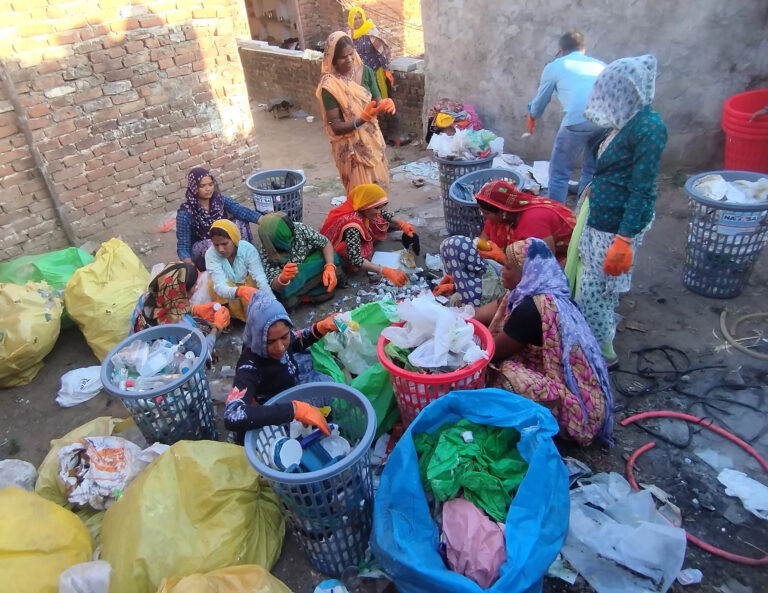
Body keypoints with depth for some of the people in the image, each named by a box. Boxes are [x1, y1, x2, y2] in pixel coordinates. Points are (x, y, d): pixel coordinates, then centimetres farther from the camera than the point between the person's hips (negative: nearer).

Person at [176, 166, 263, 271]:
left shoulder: (220, 200, -9)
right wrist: (188, 263, -45)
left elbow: (242, 211, -24)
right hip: (201, 251, -4)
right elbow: (183, 246, -23)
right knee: (210, 244, -38)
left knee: (240, 222, -20)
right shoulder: (185, 213, -21)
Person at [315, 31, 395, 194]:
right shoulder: (329, 85, -16)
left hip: (373, 140, 5)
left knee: (379, 185, 15)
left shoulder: (365, 72, -2)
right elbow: (335, 126, -18)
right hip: (350, 146, -5)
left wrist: (385, 104, -23)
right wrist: (362, 119, -32)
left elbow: (377, 103, 1)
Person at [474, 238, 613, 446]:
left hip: (574, 402, -9)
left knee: (501, 373, -23)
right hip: (570, 382, 9)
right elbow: (486, 313, 8)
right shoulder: (537, 291, 0)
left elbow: (493, 351, -14)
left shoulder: (532, 308, -27)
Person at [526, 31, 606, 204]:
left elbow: (541, 99, 28)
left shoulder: (554, 66, 18)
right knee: (592, 172, 22)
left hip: (578, 121, -4)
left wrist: (532, 116, 49)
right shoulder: (599, 64, 28)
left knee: (559, 174, 9)